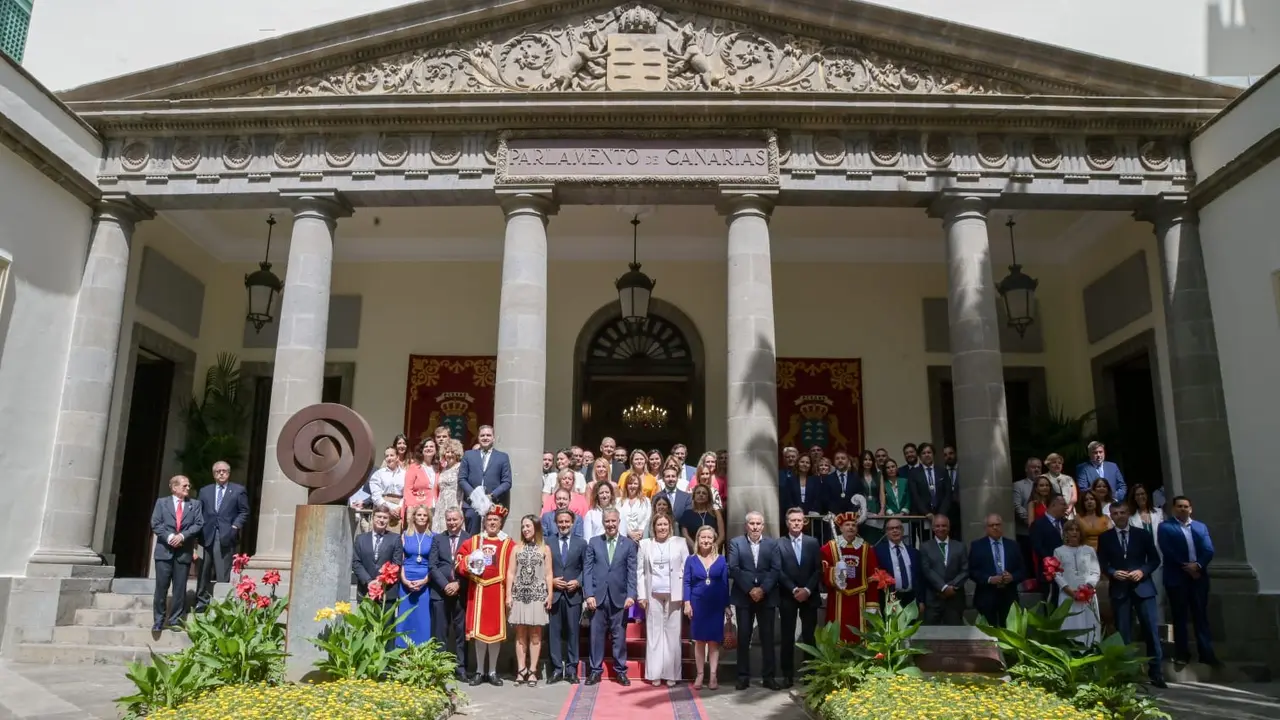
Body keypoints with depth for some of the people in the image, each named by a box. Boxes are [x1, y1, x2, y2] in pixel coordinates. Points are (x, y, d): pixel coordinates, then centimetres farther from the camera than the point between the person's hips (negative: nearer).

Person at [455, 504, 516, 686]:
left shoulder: (509, 544, 2)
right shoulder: (472, 541, 9)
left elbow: (513, 570, -3)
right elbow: (459, 561, 9)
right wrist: (468, 565, -13)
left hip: (497, 592, -1)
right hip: (477, 591, 1)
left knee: (496, 630, 3)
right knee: (478, 630, 4)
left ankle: (493, 672, 14)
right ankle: (479, 671, 14)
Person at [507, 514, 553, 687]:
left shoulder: (545, 549, 4)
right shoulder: (517, 548, 7)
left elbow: (548, 574, 3)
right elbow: (511, 573, 5)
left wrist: (549, 595, -4)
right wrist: (508, 594, -1)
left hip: (538, 595, -1)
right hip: (519, 595, 1)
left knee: (535, 634, 2)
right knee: (520, 634, 4)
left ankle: (532, 671, 6)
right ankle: (521, 670, 9)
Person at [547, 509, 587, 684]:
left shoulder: (581, 543, 7)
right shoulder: (547, 542, 5)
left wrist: (578, 582, -7)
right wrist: (551, 581, -8)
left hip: (573, 594, 0)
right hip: (553, 593, 0)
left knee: (573, 632, 2)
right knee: (554, 632, 1)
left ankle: (571, 669, 11)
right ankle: (556, 669, 10)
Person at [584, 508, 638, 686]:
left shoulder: (628, 544, 4)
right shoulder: (594, 542, 6)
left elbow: (632, 572, 0)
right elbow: (587, 570, 2)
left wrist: (631, 595, -10)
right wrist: (589, 594, -6)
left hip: (619, 597, -1)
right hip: (598, 596, 1)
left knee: (619, 635, 6)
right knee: (596, 635, 6)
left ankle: (620, 670, 16)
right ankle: (596, 670, 16)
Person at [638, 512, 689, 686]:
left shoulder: (680, 542, 4)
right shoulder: (645, 544, 7)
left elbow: (686, 569, 3)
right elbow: (640, 571, 5)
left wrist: (685, 594, -4)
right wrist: (641, 595, -1)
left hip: (674, 594, -1)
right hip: (653, 595, 1)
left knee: (672, 633, 1)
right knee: (654, 633, 4)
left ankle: (671, 674, 10)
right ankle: (655, 674, 11)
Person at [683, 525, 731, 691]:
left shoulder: (721, 560, 3)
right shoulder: (691, 560, 3)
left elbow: (725, 584, 3)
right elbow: (687, 583, 1)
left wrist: (727, 606, 0)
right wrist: (687, 603, -8)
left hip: (716, 606, 0)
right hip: (697, 605, 0)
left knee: (714, 641, 3)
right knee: (699, 641, 5)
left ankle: (713, 676, 7)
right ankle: (699, 675, 11)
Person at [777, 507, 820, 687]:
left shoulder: (813, 542, 7)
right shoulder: (779, 544, 0)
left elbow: (818, 570, 2)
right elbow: (779, 571, -5)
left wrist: (807, 590, -10)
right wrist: (794, 590, -13)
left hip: (809, 596, 1)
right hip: (788, 597, -1)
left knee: (809, 636, 4)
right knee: (788, 637, 2)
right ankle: (788, 675, 7)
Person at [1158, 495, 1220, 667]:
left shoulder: (1201, 527, 13)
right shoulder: (1165, 527, 1)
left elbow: (1209, 550, 2)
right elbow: (1168, 552, -9)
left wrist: (1198, 565, -14)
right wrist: (1186, 568, -14)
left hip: (1199, 576, 3)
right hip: (1177, 578, -3)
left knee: (1201, 616, 5)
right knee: (1180, 617, 4)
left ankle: (1206, 653, 9)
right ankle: (1182, 653, 9)